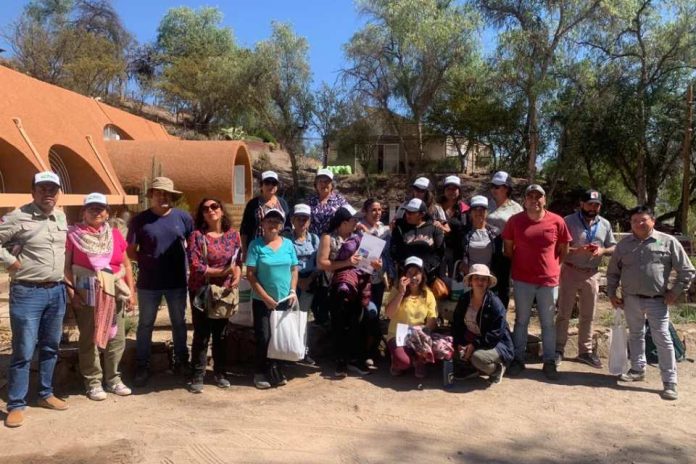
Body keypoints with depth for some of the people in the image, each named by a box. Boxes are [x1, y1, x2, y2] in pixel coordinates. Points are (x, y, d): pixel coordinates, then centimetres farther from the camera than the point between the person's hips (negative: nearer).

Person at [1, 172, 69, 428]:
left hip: (56, 292, 6)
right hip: (27, 293, -6)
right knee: (23, 352, -2)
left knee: (50, 347, 15)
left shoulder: (61, 217, 9)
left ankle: (46, 394, 29)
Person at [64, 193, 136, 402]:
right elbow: (66, 266, -3)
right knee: (89, 339, 3)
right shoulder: (74, 235, -2)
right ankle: (93, 382, 15)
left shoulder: (115, 234, 9)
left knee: (116, 338, 8)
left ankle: (113, 378, 23)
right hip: (86, 294, -4)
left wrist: (131, 292, 6)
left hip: (114, 293, 4)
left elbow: (126, 264, 11)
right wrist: (71, 292, -12)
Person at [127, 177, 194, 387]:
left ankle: (181, 361, 31)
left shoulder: (183, 217, -2)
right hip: (148, 283, -1)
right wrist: (147, 260, -10)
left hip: (177, 282, 1)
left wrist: (184, 260, -1)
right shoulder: (140, 220, -4)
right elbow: (130, 251, 1)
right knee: (145, 324, 10)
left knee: (179, 323, 15)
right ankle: (142, 366, 23)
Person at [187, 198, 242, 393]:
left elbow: (237, 261, 5)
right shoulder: (197, 235, -11)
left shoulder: (233, 234, 2)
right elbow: (195, 266, -18)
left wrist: (237, 277, -15)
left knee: (221, 334, 13)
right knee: (202, 334, 2)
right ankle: (198, 376, 14)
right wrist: (222, 272, -17)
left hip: (225, 291, 3)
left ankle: (220, 373, 27)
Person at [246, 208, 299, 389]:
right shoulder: (256, 244, -7)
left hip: (285, 300, 4)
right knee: (264, 337, 0)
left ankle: (275, 370, 28)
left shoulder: (288, 244, 4)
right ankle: (262, 373, 17)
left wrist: (293, 291, -6)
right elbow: (250, 274, -10)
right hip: (262, 301, -4)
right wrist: (265, 297, -15)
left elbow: (294, 269, 9)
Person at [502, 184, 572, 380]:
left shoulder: (557, 221, -4)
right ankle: (518, 359, 21)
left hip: (549, 280, 0)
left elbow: (564, 249, 7)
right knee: (521, 321, 10)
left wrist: (551, 266, 6)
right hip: (522, 279, 0)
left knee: (548, 323, 10)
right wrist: (519, 265, 8)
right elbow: (508, 248, 6)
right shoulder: (515, 221, -4)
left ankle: (549, 362, 20)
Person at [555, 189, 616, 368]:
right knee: (564, 313, 4)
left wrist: (603, 250, -10)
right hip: (570, 271, -4)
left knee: (588, 316, 12)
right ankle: (558, 349, 13)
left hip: (592, 274, 4)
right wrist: (578, 250, -24)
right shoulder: (569, 221, -7)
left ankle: (585, 351, 23)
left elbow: (613, 247, 12)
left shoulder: (605, 224, 7)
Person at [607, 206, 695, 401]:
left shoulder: (668, 242, -5)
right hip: (631, 299, 4)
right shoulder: (624, 244, 5)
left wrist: (675, 293, -5)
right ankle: (638, 369, 32)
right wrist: (612, 294, 8)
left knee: (663, 339, -2)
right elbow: (613, 272, 13)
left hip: (657, 301, -3)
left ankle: (670, 382, 5)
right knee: (635, 335, 16)